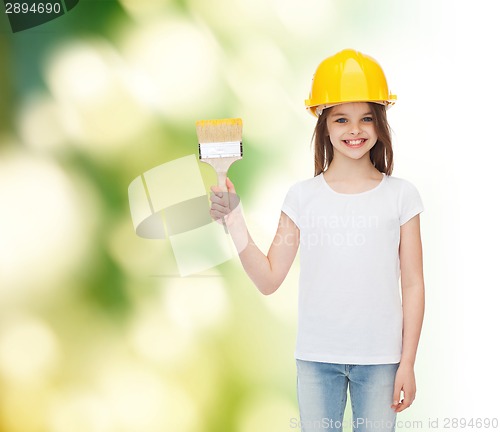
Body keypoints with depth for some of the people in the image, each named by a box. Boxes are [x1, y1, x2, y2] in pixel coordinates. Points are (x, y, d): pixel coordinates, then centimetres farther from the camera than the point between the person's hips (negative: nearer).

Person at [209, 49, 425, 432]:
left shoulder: (400, 195, -1)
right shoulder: (303, 197, 0)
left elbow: (412, 284, 1)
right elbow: (269, 280, -1)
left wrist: (407, 363, 0)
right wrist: (234, 219, -11)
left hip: (380, 357, -1)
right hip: (316, 357, 1)